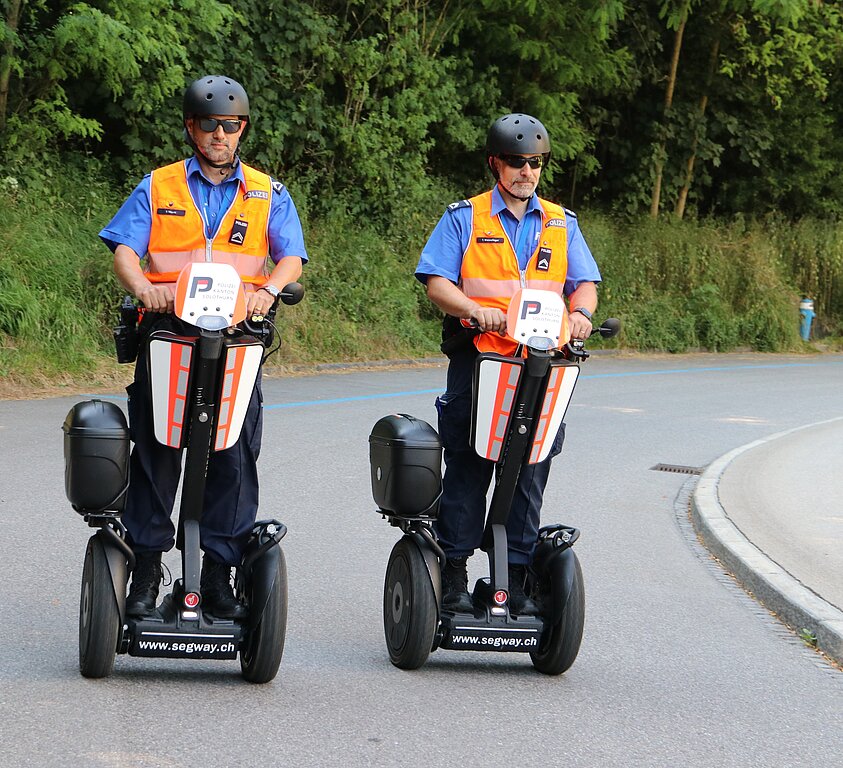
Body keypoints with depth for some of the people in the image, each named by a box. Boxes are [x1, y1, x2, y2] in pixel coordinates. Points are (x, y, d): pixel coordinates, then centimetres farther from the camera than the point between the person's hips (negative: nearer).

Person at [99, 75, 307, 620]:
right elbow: (125, 249, 2)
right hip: (167, 332, 0)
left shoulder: (267, 195, 14)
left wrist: (267, 289, -20)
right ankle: (146, 572, 8)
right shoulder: (158, 188, 12)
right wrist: (143, 286, -20)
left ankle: (219, 577, 4)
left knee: (235, 457, -3)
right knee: (155, 454, 0)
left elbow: (291, 258, 2)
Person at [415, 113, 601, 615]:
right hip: (477, 358, -3)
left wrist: (580, 312, -13)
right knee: (467, 470, -3)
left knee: (530, 475, 2)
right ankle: (454, 574, 3)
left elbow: (585, 282, 10)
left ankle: (518, 578, 7)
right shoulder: (464, 218, 7)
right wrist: (475, 309, -21)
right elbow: (437, 282, -2)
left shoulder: (562, 224, 16)